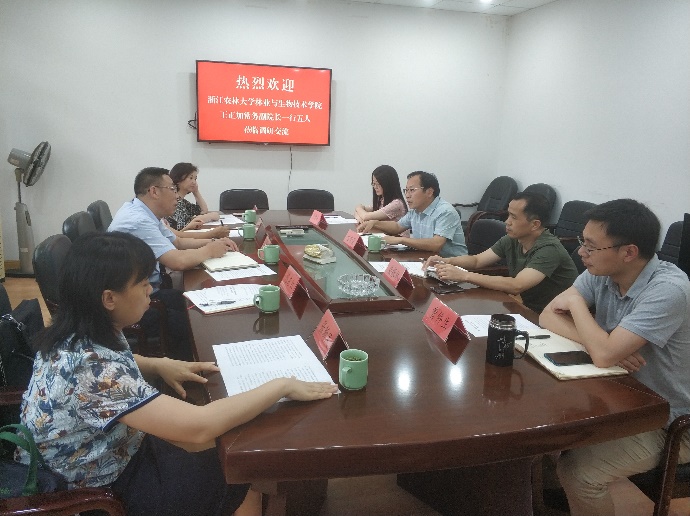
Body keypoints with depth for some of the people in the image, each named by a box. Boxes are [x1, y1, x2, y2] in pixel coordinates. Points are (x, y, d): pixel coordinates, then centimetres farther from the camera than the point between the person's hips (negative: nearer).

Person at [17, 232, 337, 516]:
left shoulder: (78, 334, -9)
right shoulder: (94, 367, -37)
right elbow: (199, 427, -40)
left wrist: (158, 364, -4)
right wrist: (282, 386, -29)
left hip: (113, 450, 8)